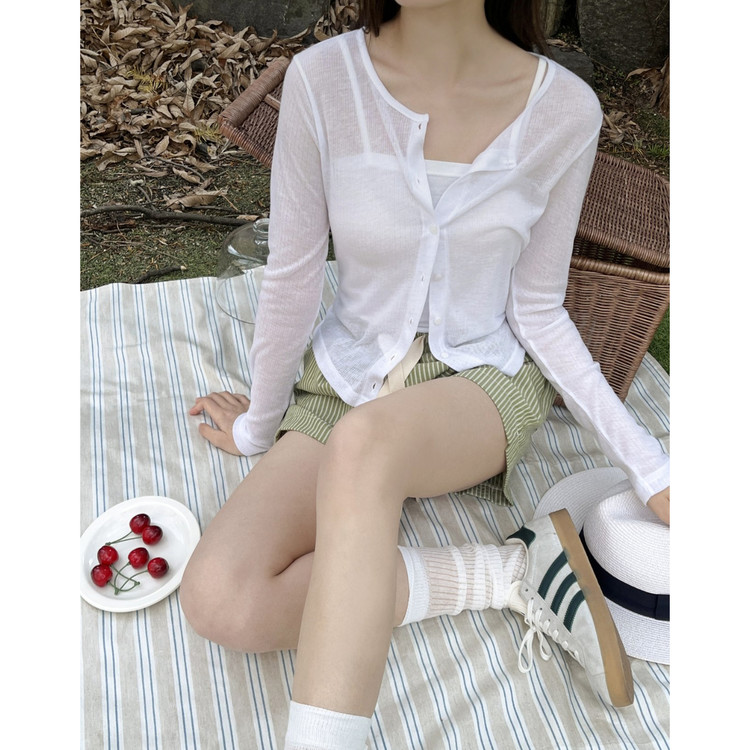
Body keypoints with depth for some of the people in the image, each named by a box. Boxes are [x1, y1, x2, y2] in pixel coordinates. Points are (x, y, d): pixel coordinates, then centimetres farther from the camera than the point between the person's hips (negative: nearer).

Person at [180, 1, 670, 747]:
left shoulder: (565, 109, -10)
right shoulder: (322, 78, -12)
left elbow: (537, 311, -3)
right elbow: (291, 280, -4)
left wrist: (650, 468, -8)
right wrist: (259, 425, 7)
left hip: (483, 382, -1)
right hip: (344, 384, 2)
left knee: (361, 442, -39)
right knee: (217, 601, -21)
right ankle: (508, 573, -15)